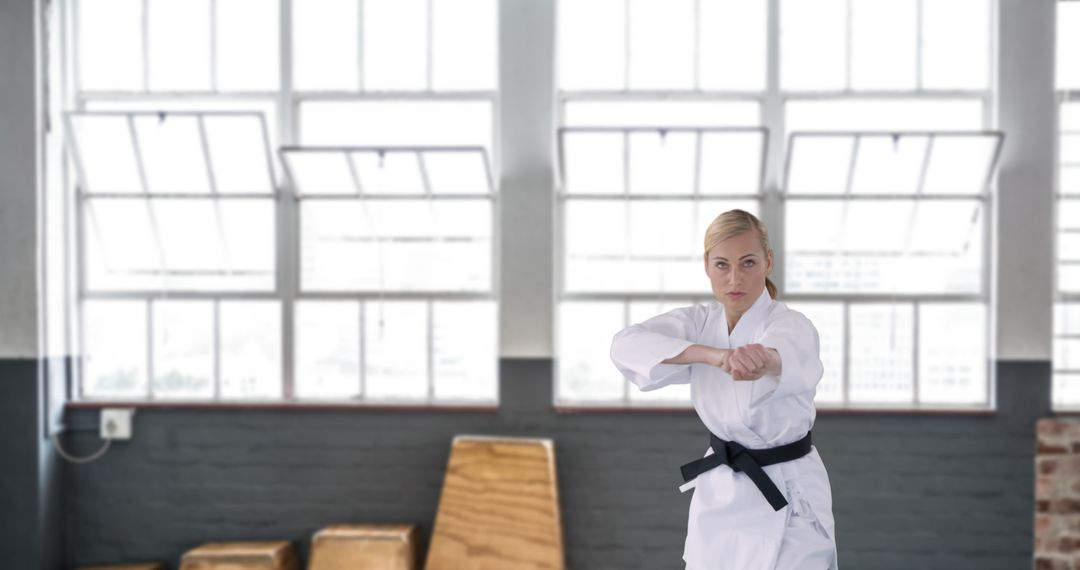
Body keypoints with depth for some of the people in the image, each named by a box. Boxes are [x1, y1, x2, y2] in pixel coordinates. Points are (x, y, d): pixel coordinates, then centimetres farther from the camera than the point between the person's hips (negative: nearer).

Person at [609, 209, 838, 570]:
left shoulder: (792, 327, -20)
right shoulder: (700, 322, -6)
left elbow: (790, 357, -47)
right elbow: (626, 345, -26)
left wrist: (765, 360, -72)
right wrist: (712, 355, -43)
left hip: (785, 497, -5)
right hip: (720, 491, 5)